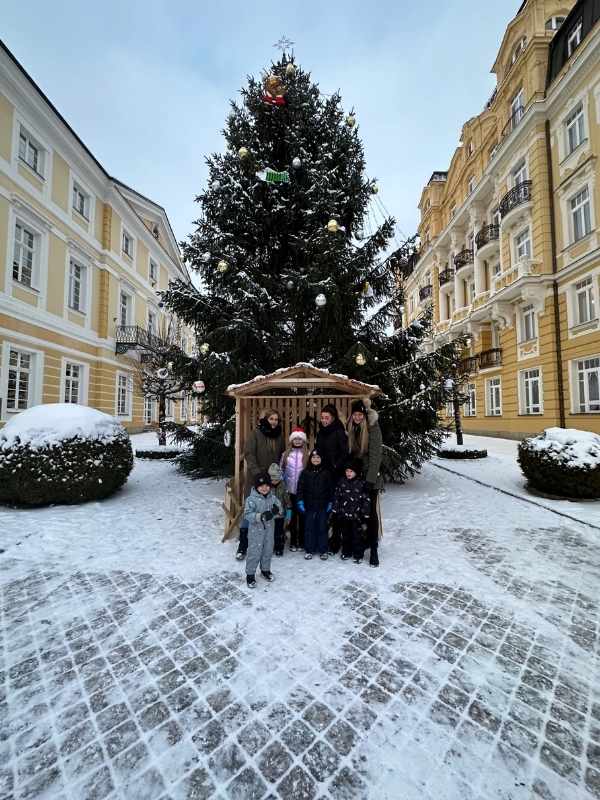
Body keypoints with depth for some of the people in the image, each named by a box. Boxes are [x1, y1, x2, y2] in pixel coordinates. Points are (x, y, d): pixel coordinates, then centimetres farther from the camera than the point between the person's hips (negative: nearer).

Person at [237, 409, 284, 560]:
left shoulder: (279, 435, 5)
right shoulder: (256, 433, -6)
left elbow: (281, 456, 12)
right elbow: (248, 453, -12)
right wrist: (257, 472, -20)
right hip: (255, 479, -3)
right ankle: (243, 545, 14)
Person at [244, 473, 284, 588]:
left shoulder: (273, 498, -4)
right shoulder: (252, 499, -18)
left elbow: (281, 511, 0)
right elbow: (247, 514, -22)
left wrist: (277, 511, -25)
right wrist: (261, 516, -35)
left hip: (269, 530, 5)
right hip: (256, 531, -5)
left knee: (268, 551, 19)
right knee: (254, 553, 5)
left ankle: (265, 570, 42)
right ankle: (250, 574, 26)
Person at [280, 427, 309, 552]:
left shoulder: (308, 454, -4)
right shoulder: (286, 454, 4)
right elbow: (281, 471, 8)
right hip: (290, 490, 2)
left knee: (302, 515, 6)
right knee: (293, 515, 10)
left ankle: (302, 541, 22)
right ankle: (293, 542, 23)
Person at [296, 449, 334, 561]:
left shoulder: (326, 473, 2)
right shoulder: (305, 473, 2)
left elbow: (330, 489, 7)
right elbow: (300, 488, 3)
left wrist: (330, 502, 4)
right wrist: (300, 501, -3)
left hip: (322, 505, 0)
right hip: (309, 505, 0)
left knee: (322, 527, 6)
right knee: (309, 527, 5)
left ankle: (323, 550, 19)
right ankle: (309, 550, 19)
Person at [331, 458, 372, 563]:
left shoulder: (362, 484, -10)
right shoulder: (342, 482, -1)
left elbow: (366, 501, -6)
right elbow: (336, 497, 4)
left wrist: (365, 517, -6)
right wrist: (334, 512, 4)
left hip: (356, 516, -3)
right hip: (343, 515, 3)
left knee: (357, 536, 9)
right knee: (345, 535, 16)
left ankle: (358, 555, 25)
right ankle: (346, 552, 33)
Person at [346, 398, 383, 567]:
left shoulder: (373, 428, -12)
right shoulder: (351, 428, 5)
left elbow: (375, 455, -16)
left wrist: (370, 479, -19)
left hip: (370, 477, -5)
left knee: (371, 511, 1)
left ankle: (374, 549, 11)